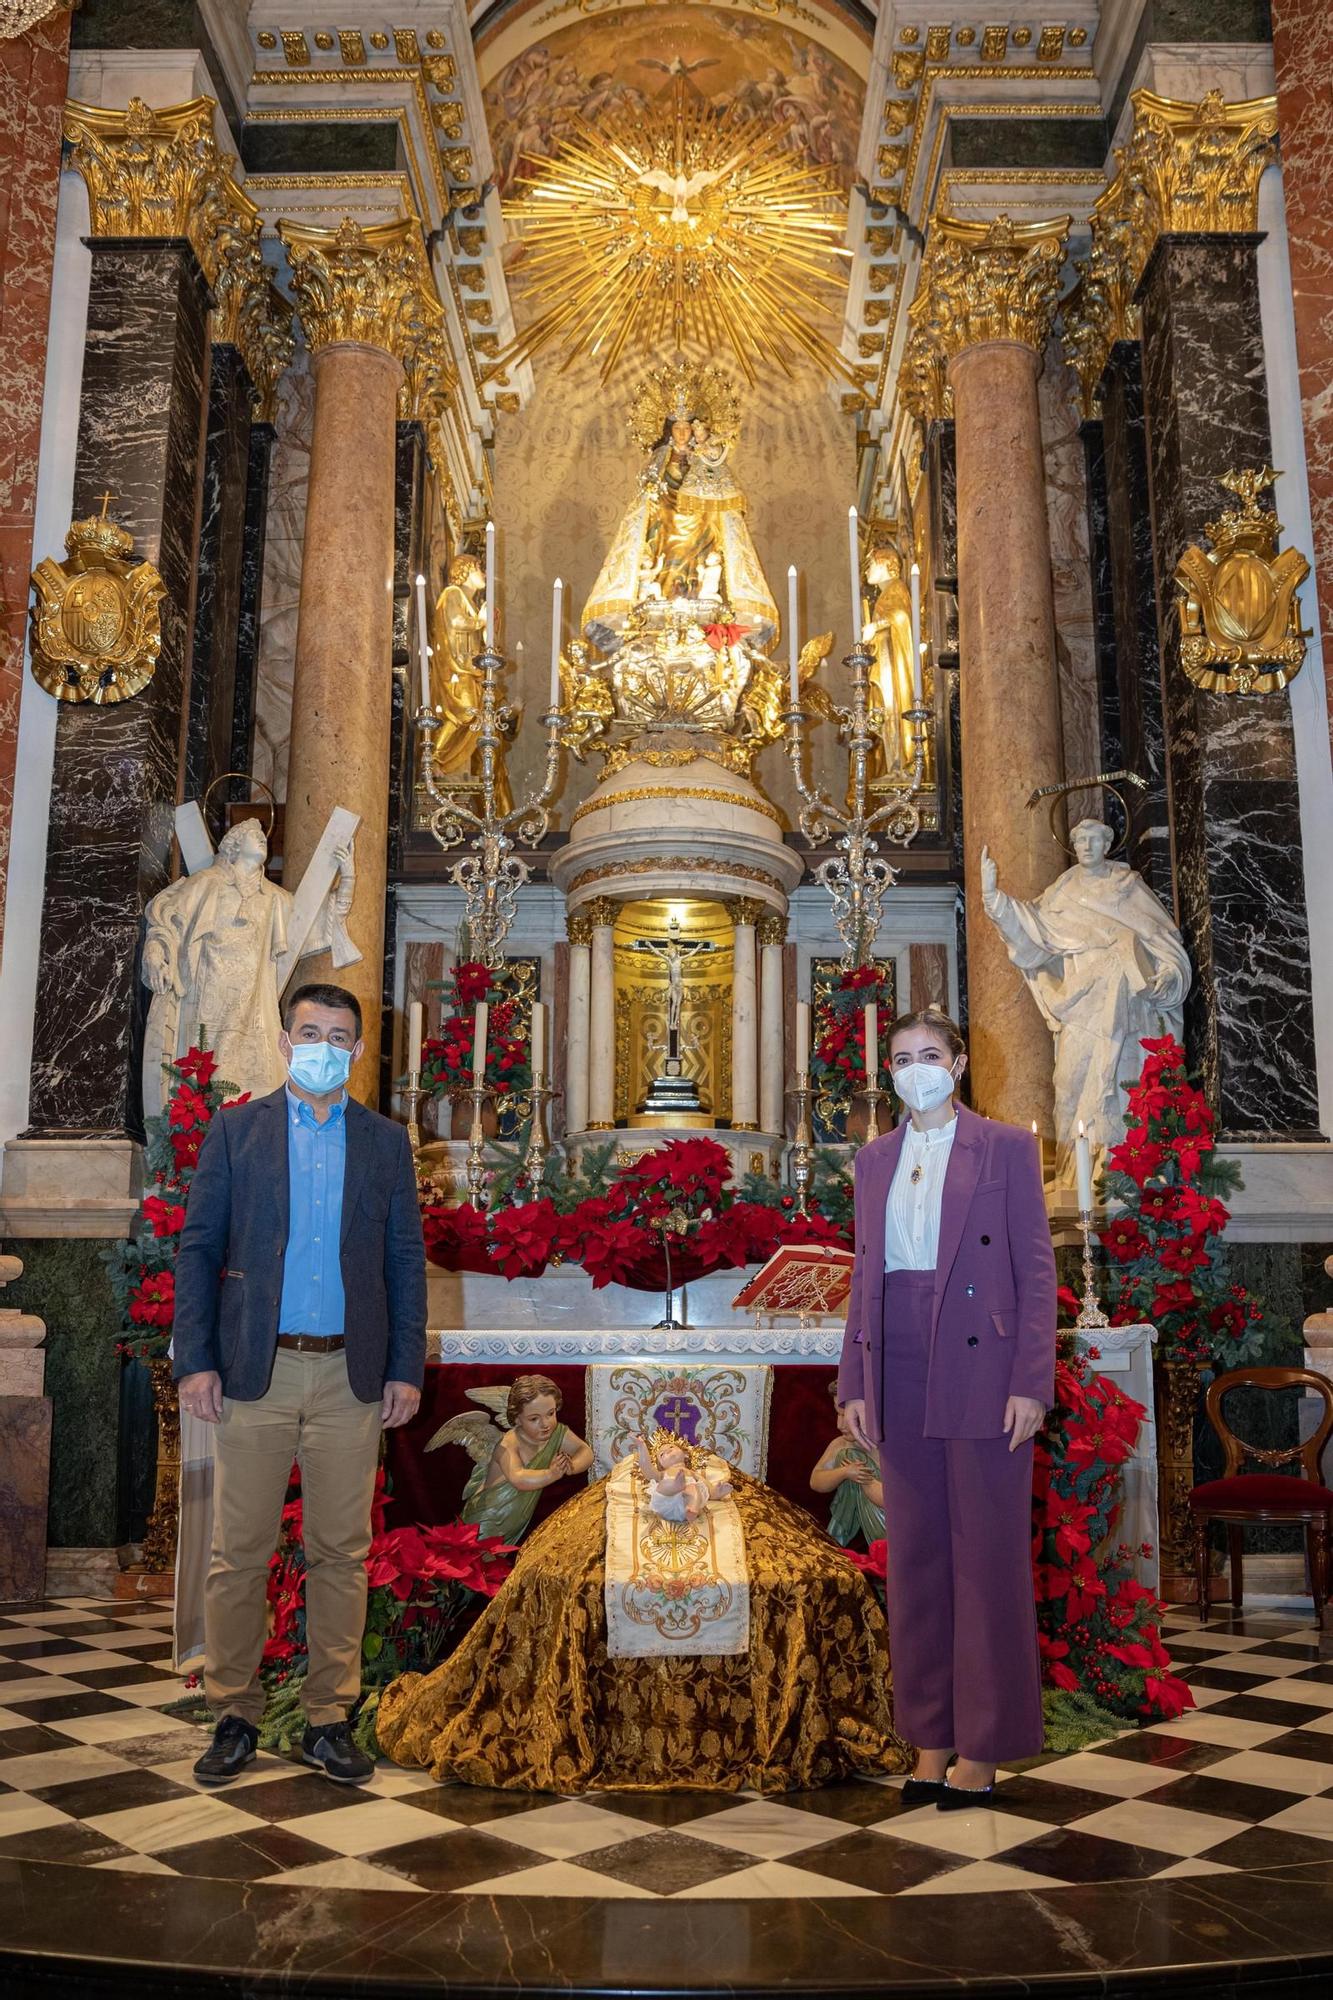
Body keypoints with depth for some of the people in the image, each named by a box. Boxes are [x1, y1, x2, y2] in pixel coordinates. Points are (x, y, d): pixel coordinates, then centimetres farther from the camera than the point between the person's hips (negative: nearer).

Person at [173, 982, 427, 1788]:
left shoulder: (387, 1141, 8)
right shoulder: (236, 1130, 5)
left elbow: (406, 1260, 7)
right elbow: (198, 1247, 2)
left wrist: (407, 1368, 0)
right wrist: (195, 1359, -6)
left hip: (351, 1374, 1)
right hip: (256, 1369, -1)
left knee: (342, 1553, 7)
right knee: (239, 1552, 4)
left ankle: (330, 1720, 19)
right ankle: (235, 1717, 20)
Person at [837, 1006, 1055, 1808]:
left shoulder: (1007, 1148, -1)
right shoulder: (875, 1160, 12)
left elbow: (1037, 1270, -4)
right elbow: (864, 1278, 12)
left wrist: (1031, 1383, -11)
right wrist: (856, 1383, 6)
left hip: (981, 1373, -4)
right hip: (902, 1374, 5)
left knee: (988, 1555, 4)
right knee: (915, 1554, 10)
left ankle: (984, 1748, 16)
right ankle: (932, 1735, 22)